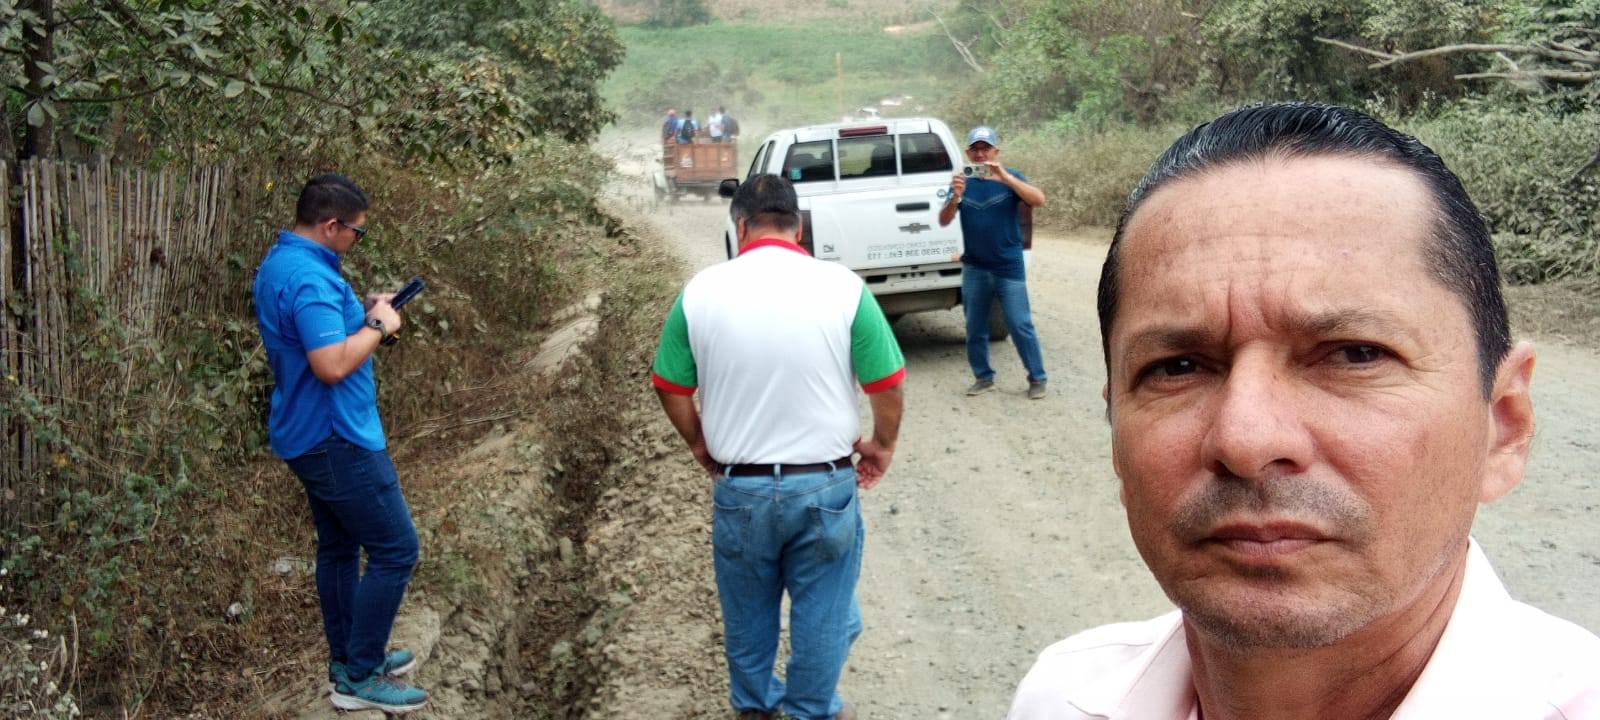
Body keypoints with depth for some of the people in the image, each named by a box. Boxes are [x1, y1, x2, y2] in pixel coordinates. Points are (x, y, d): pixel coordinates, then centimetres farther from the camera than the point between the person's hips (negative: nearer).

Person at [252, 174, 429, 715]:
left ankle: (348, 659, 30)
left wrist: (362, 313, 9)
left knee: (339, 546, 19)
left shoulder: (280, 262, 9)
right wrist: (378, 326, -17)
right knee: (396, 550, -4)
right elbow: (332, 364, -32)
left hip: (309, 434, 11)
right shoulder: (310, 277, -24)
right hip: (336, 440, -11)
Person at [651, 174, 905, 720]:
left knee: (747, 609, 22)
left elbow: (670, 388, 1)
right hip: (823, 484, -2)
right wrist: (882, 444, 10)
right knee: (822, 609, 16)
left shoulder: (700, 292, -6)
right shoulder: (843, 288, -11)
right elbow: (887, 385, -8)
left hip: (739, 486, 2)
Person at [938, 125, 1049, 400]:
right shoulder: (962, 182, 3)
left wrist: (1006, 178, -31)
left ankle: (1037, 378, 8)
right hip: (974, 269, 3)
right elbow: (943, 221, -5)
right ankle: (983, 377, 23)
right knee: (975, 328, 9)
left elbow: (1039, 200, -19)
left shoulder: (1010, 178, -3)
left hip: (1009, 268, -3)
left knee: (1020, 326, -4)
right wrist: (955, 197, -26)